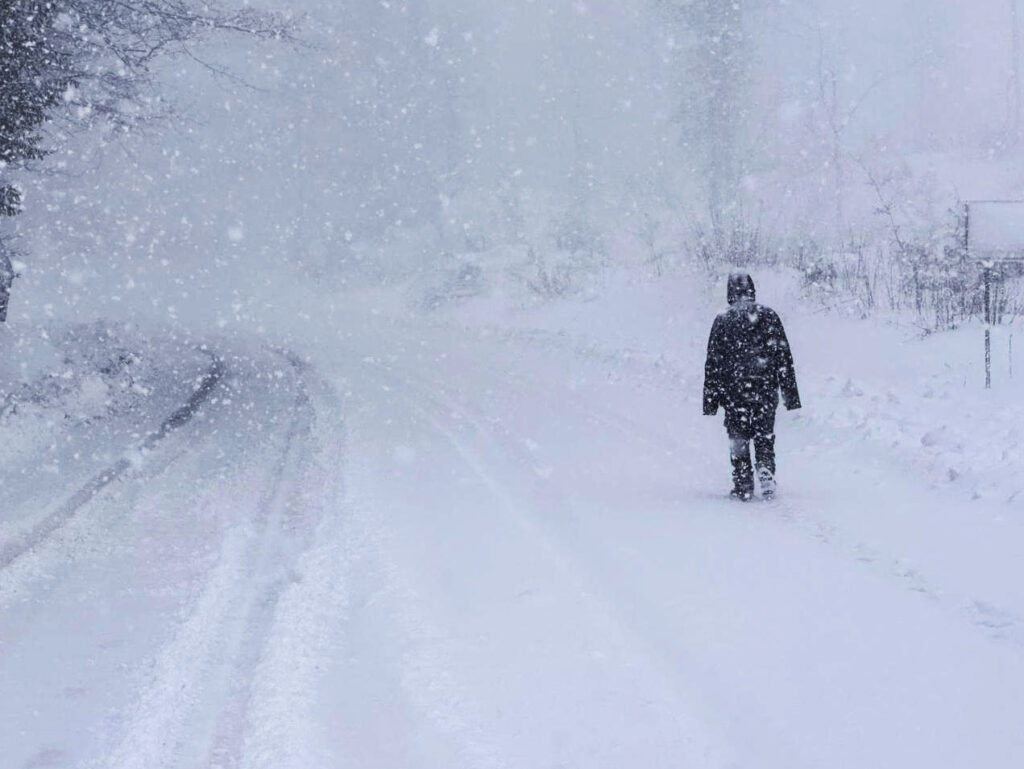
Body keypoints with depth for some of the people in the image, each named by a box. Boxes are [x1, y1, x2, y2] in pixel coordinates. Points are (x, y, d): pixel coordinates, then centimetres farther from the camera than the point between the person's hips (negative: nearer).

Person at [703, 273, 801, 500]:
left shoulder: (723, 321, -3)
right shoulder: (769, 316, 2)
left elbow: (713, 362, -2)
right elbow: (784, 356, 3)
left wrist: (710, 400, 4)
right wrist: (790, 394, 7)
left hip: (734, 393, -1)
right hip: (766, 391, 2)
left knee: (739, 439, 8)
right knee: (765, 437, 12)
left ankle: (743, 486, 5)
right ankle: (766, 472, -9)